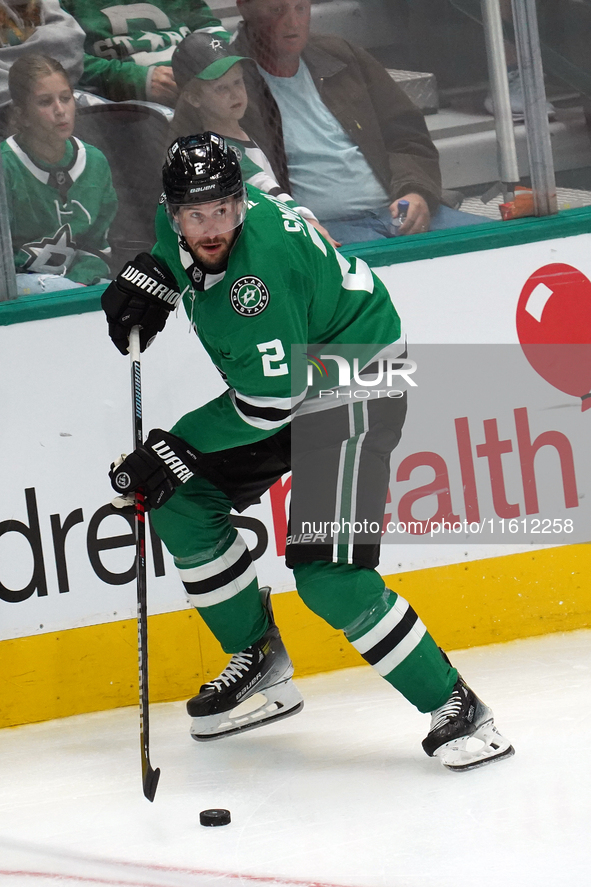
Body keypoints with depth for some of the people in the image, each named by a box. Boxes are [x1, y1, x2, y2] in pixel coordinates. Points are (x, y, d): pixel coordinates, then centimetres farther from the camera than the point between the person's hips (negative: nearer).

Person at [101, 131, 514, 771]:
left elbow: (269, 405, -28)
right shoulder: (183, 226, -7)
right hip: (282, 385, 10)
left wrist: (175, 451, -22)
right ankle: (261, 668, 15)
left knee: (329, 575, -20)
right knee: (183, 500, 4)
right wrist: (148, 277, 4)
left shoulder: (260, 266, -32)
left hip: (354, 389, -10)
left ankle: (459, 713, -11)